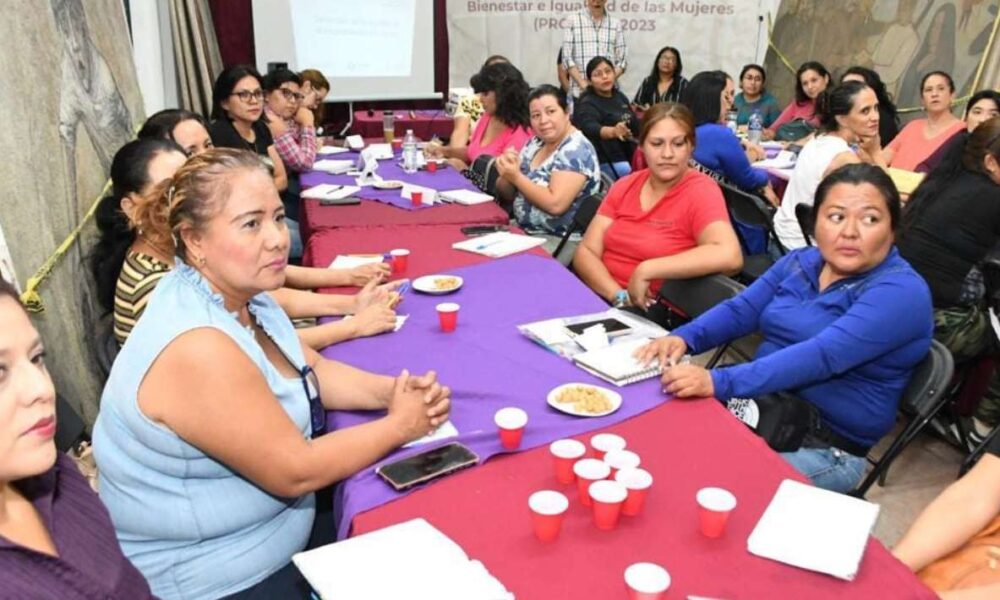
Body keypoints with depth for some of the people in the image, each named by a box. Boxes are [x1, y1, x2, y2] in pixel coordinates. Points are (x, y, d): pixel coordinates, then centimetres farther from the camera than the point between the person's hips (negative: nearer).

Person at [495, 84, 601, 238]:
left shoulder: (576, 150, -15)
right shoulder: (535, 143, 7)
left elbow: (555, 204, -26)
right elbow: (508, 194, 12)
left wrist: (516, 177, -19)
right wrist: (507, 175, -9)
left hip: (560, 241, -7)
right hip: (524, 231, 7)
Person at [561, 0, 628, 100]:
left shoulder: (616, 24, 10)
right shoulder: (573, 21, 5)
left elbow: (622, 60, 8)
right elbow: (567, 58, 1)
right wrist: (582, 83, -11)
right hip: (580, 92, -1)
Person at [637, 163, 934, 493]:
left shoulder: (901, 292, -15)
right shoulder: (799, 262, 7)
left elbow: (821, 357, -28)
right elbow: (740, 311, 6)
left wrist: (719, 382, -38)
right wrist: (684, 337, -16)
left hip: (826, 449, -6)